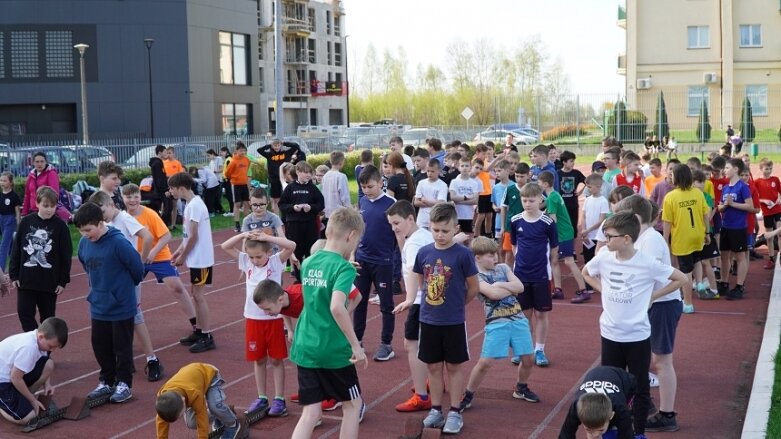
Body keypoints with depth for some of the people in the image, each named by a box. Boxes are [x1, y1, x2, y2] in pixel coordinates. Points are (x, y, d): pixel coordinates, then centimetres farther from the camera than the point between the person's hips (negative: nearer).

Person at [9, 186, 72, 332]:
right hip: (26, 279, 1)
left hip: (50, 281, -1)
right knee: (24, 313, -1)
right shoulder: (26, 222, -2)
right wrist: (13, 275, 1)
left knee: (47, 317, 9)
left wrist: (63, 281, -5)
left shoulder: (60, 226, -6)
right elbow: (16, 250, 4)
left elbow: (66, 256, -3)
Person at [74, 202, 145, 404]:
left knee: (122, 347, 7)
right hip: (98, 306, 6)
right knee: (100, 346, 14)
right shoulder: (84, 243, -3)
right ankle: (107, 381, 30)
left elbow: (137, 268, -13)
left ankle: (124, 384, 19)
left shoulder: (118, 243, -22)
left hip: (122, 306, -6)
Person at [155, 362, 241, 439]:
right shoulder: (163, 397, -31)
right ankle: (217, 418, 19)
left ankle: (233, 425, -4)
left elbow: (202, 422, -37)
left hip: (209, 375, -5)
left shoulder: (194, 394, -44)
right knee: (191, 423, -10)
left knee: (215, 406, -34)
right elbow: (161, 421, -20)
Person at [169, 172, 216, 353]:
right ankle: (198, 331, 24)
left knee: (198, 294, -6)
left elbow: (194, 236, -20)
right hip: (196, 258, 10)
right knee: (196, 293, 15)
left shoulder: (194, 205, -19)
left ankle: (207, 337, -2)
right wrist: (179, 250, 13)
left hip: (200, 258, -10)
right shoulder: (192, 203, 10)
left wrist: (182, 256, -11)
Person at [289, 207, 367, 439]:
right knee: (352, 404, 16)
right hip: (333, 350, -6)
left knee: (310, 413, 8)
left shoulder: (307, 263, 7)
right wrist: (356, 346, -23)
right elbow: (336, 307, -29)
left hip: (304, 348, 6)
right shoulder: (343, 267, -15)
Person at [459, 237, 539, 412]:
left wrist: (500, 285, -10)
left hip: (518, 319, 5)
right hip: (496, 323, -5)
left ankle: (521, 388, 34)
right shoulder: (476, 276, -6)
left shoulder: (503, 268, 11)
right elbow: (493, 294, -20)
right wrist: (511, 287, -5)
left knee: (528, 359, 8)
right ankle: (468, 395, 7)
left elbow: (520, 287, 2)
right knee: (485, 362, -10)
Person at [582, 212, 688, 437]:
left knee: (639, 387, 9)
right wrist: (604, 290, 3)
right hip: (610, 334, 3)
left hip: (638, 336, -3)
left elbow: (681, 279, -7)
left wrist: (652, 296, -8)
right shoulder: (603, 258, -6)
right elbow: (586, 273, 16)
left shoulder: (647, 263, -17)